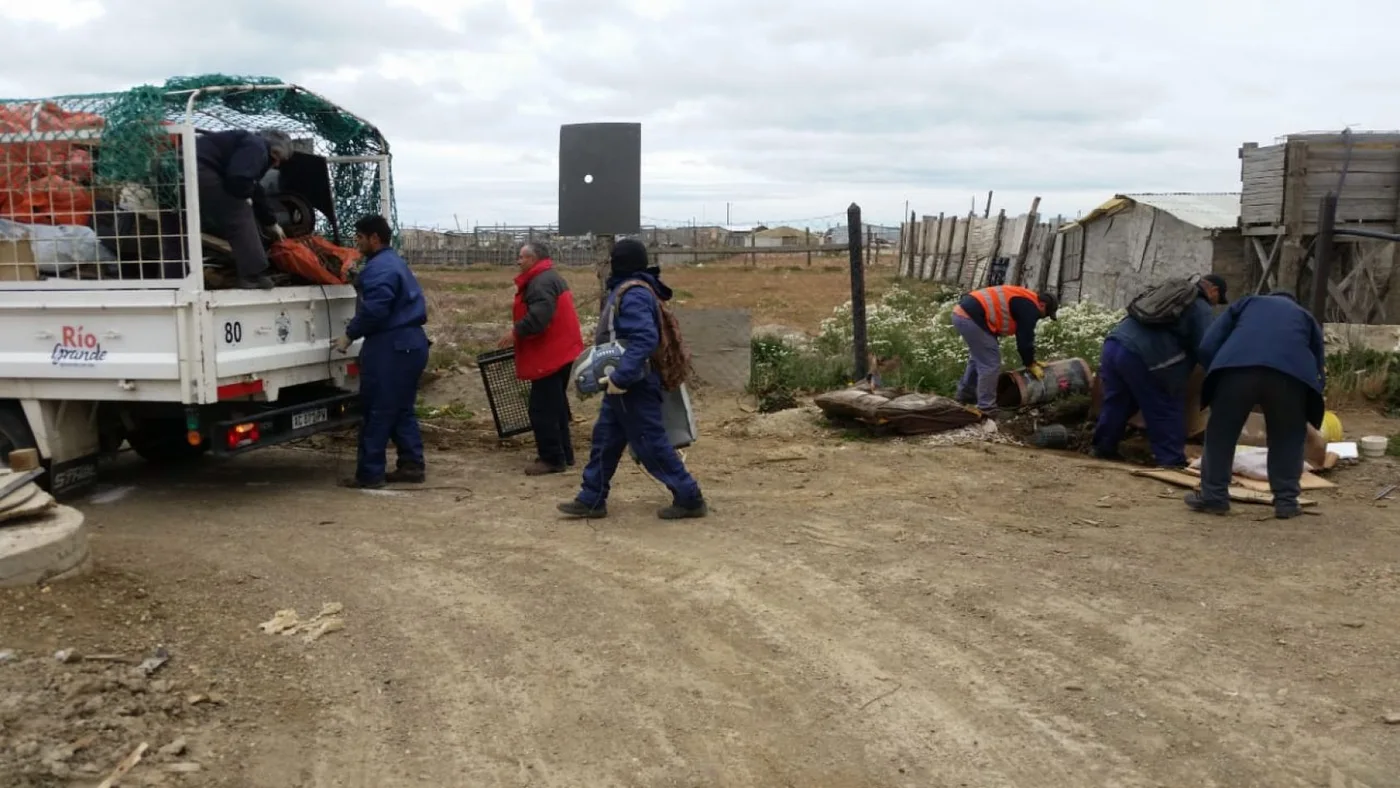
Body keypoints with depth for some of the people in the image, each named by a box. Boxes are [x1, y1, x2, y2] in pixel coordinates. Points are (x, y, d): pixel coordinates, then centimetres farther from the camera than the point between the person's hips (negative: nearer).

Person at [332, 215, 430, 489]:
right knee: (401, 410, 15)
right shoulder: (395, 262, 19)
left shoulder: (380, 268, -16)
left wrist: (349, 334, -11)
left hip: (390, 347, -10)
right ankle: (412, 466, 17)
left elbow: (374, 310, -23)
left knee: (377, 412, -4)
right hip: (409, 342, 11)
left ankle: (369, 474, 1)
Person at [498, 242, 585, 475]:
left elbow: (540, 315, -29)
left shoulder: (542, 282, -16)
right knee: (555, 405, 17)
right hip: (560, 352, 11)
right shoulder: (549, 278, 19)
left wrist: (517, 332, -22)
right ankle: (564, 454, 23)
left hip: (550, 355, -11)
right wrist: (520, 333, 22)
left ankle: (552, 458, -3)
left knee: (542, 408, -7)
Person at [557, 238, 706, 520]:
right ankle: (591, 500, 23)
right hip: (624, 384, 11)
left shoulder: (633, 294, -21)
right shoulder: (625, 290, 12)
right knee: (605, 440, 14)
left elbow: (645, 339, -32)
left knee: (651, 444, -4)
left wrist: (620, 377, -33)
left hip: (633, 386, -11)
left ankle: (690, 499, 5)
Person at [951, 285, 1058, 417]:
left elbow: (1023, 336, 33)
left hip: (962, 312, 11)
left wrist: (1030, 360, 34)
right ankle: (986, 410, -1)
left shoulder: (1023, 301, 26)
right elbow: (1025, 339, -3)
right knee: (991, 364, -5)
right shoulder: (1030, 308, -5)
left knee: (979, 358, 26)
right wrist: (1031, 365, 11)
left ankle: (965, 398, 36)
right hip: (971, 317, -11)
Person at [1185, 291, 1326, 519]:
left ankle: (1213, 496, 15)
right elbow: (1320, 370, 34)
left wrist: (1217, 374, 33)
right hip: (1291, 371, 1)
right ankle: (1286, 500, 19)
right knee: (1288, 437, 19)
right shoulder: (1306, 317, 38)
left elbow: (1207, 347, 21)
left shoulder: (1246, 303, 36)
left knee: (1221, 431, 13)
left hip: (1237, 364, -1)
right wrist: (1308, 413, 45)